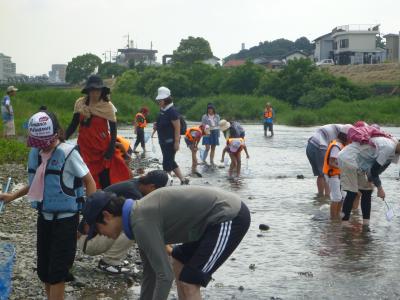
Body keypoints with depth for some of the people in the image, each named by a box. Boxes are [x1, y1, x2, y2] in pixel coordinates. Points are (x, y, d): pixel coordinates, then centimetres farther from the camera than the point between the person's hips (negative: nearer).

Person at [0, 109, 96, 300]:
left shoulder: (68, 153, -19)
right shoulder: (35, 153, 0)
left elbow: (89, 181, -12)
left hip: (65, 218, -6)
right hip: (44, 216, 6)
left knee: (57, 269, -2)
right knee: (43, 268, 12)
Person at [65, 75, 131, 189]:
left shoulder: (107, 106, -7)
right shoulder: (80, 103, 0)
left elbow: (113, 130, -5)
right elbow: (73, 125, 8)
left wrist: (111, 150, -14)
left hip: (102, 148, -3)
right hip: (85, 147, 3)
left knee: (105, 180, -3)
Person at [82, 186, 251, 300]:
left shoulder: (142, 222, -19)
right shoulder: (140, 215, 11)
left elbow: (165, 275, -20)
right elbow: (150, 271, 21)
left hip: (230, 218, -10)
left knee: (188, 284, -9)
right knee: (179, 263, 22)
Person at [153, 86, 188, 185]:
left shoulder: (172, 111, -17)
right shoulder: (162, 110, 9)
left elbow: (177, 127, -19)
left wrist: (176, 142, -22)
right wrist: (157, 126, 4)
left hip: (171, 141, -10)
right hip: (163, 141, 10)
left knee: (167, 162, -4)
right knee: (171, 162, 13)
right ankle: (183, 180, 21)